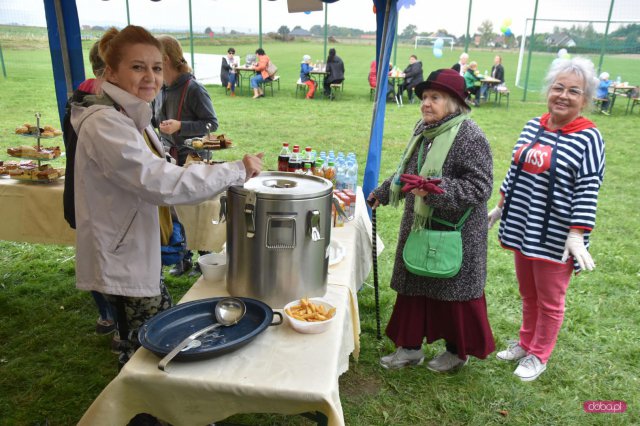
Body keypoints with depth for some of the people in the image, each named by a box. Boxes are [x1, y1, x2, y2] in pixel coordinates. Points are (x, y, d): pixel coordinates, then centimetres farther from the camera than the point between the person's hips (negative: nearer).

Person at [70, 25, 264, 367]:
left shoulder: (132, 117, 7)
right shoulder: (105, 125, -24)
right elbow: (163, 184, -31)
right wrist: (237, 170, -26)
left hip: (138, 253, 10)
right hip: (121, 260, -10)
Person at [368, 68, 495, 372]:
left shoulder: (469, 137, -18)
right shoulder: (424, 129, 8)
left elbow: (480, 187, -22)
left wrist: (436, 189, -32)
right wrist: (381, 194, 27)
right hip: (418, 226, 8)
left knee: (453, 292, 7)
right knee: (413, 286, 14)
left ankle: (458, 351, 30)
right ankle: (410, 347, 29)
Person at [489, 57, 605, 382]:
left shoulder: (588, 138, -12)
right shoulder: (533, 127, 5)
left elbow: (587, 192, -15)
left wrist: (577, 235, -21)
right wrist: (500, 207, 16)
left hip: (555, 237, -5)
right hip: (522, 229, 5)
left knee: (549, 300, 11)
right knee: (528, 294, 20)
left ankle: (538, 356, 29)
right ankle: (526, 343, 39)